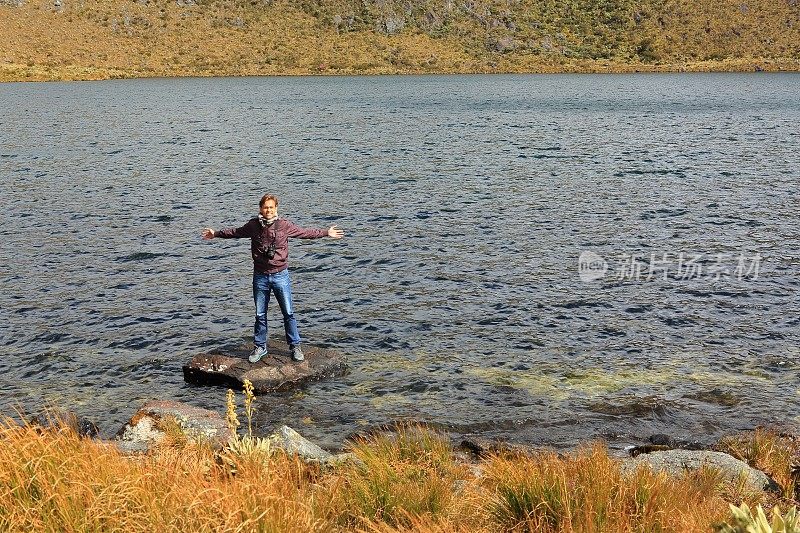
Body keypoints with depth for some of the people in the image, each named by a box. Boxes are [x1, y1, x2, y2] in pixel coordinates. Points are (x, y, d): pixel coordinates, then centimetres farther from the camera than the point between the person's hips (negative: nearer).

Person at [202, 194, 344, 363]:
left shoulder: (284, 225, -4)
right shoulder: (253, 225, -1)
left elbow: (305, 233, 8)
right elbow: (235, 232, 17)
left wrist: (326, 233, 8)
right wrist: (216, 234, 25)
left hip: (280, 275, -1)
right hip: (260, 276, 1)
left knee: (289, 313, 2)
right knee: (260, 314, 9)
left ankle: (295, 346, 14)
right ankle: (260, 347, 23)